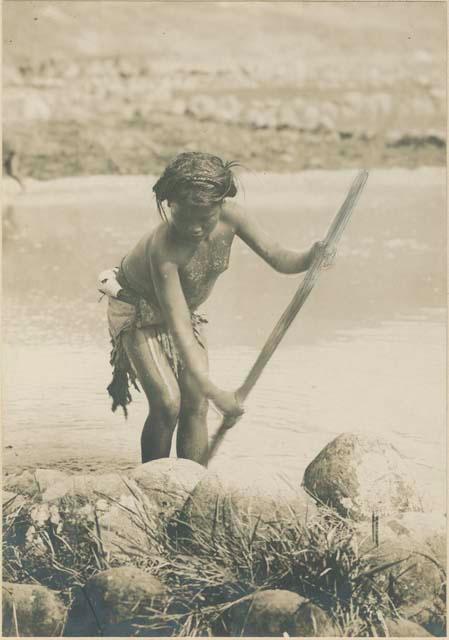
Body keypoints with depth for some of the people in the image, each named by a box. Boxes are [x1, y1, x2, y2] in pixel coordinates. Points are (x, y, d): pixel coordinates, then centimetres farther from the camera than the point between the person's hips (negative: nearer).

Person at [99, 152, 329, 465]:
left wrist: (313, 256, -47)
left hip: (187, 308, 6)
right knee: (167, 402, -18)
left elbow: (281, 259, -22)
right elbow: (178, 327, -40)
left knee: (196, 405, -3)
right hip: (137, 309, -5)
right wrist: (212, 391, -45)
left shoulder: (230, 218, -25)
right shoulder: (163, 246, -39)